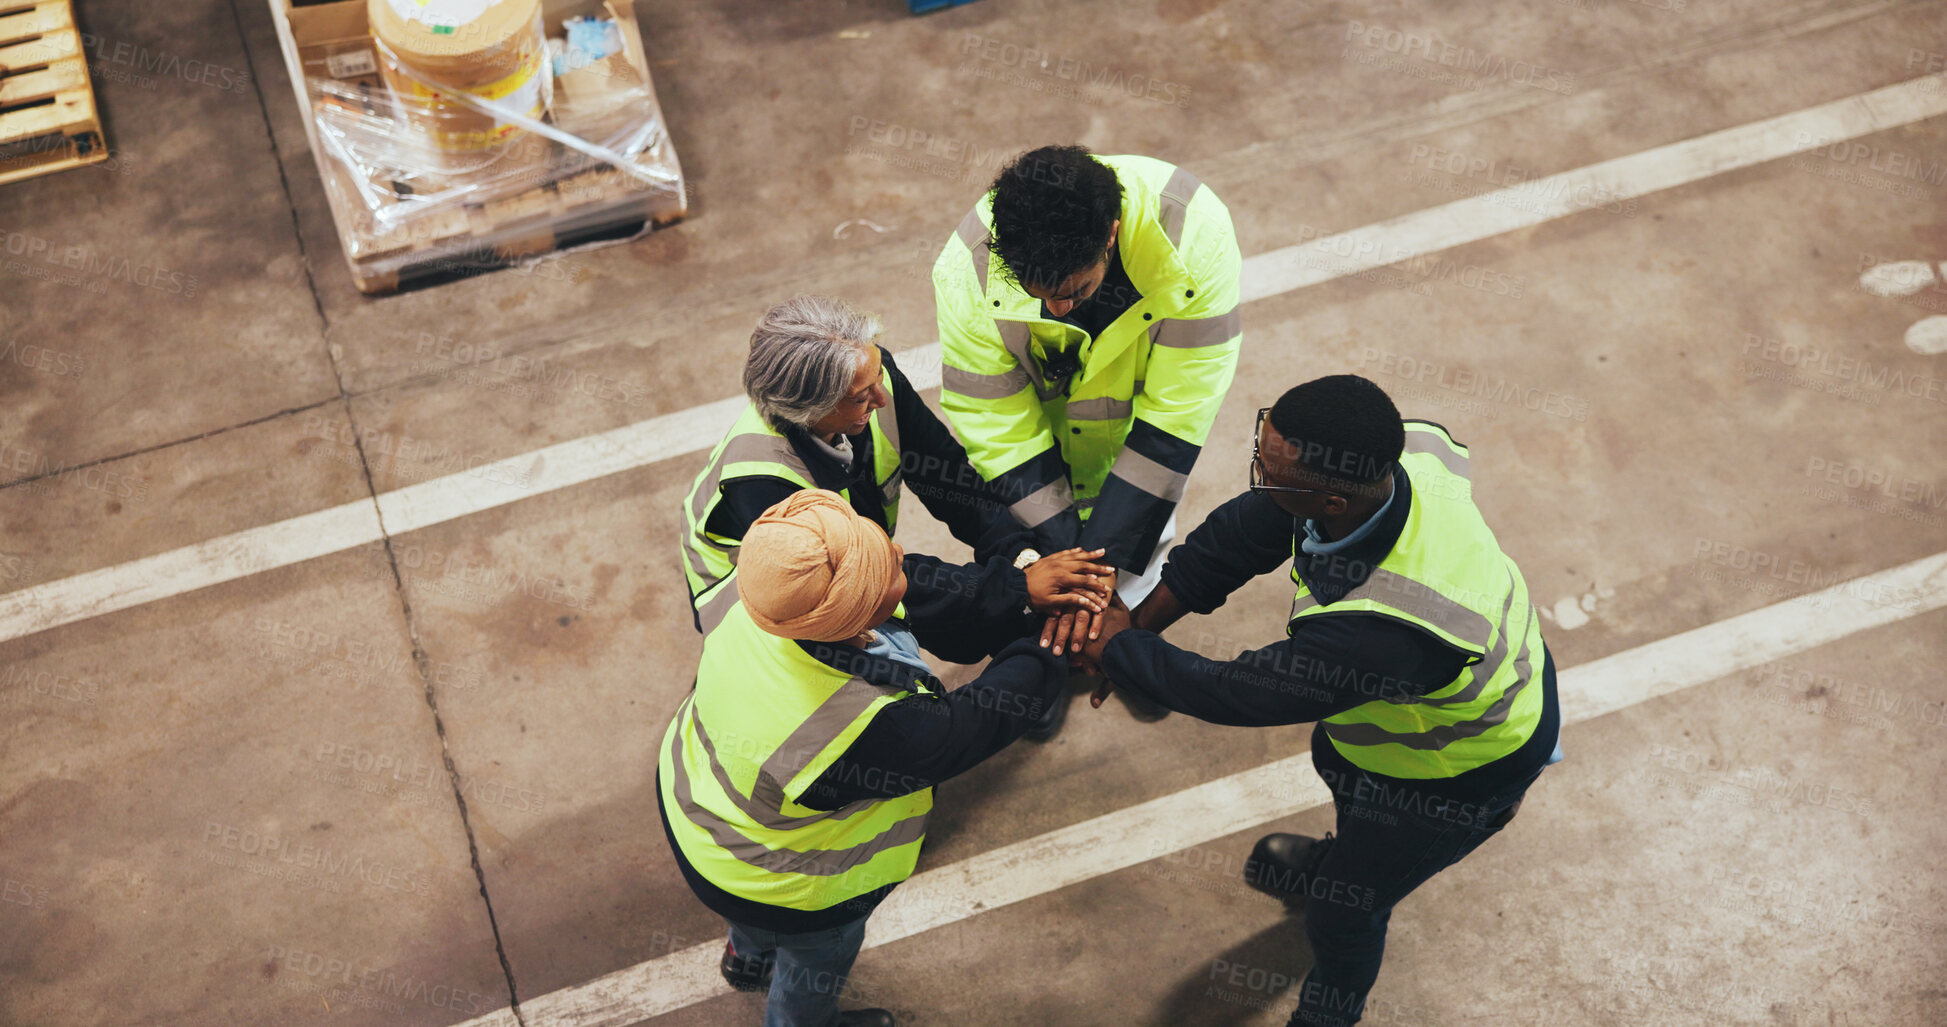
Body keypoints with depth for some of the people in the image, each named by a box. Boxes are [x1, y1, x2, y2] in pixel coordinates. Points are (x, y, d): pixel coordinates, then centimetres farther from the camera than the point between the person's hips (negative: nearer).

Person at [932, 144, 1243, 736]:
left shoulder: (1195, 236, -41)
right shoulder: (967, 275, -39)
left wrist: (1107, 556, -35)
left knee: (1145, 535, 25)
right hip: (1039, 423, 0)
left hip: (1140, 413, 1)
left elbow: (1174, 418, -34)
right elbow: (1000, 435, -28)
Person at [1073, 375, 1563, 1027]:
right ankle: (1354, 857, 69)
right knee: (1335, 762, 35)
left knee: (1343, 906, 16)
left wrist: (1119, 649, -20)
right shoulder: (1397, 453, -29)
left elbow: (1242, 694, -34)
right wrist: (1140, 621, -15)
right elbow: (1240, 535, -15)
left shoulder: (1379, 633, -51)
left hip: (1464, 769, -7)